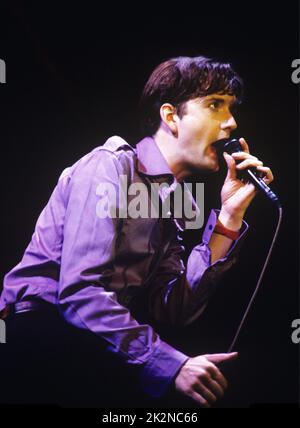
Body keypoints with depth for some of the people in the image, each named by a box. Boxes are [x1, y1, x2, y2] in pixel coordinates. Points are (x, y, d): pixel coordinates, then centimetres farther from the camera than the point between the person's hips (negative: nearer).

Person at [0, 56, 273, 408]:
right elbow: (80, 291, -21)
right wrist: (170, 365, -27)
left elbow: (171, 309, -3)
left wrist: (229, 216, -3)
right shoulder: (109, 167, -10)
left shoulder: (172, 199, 11)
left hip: (99, 337, 7)